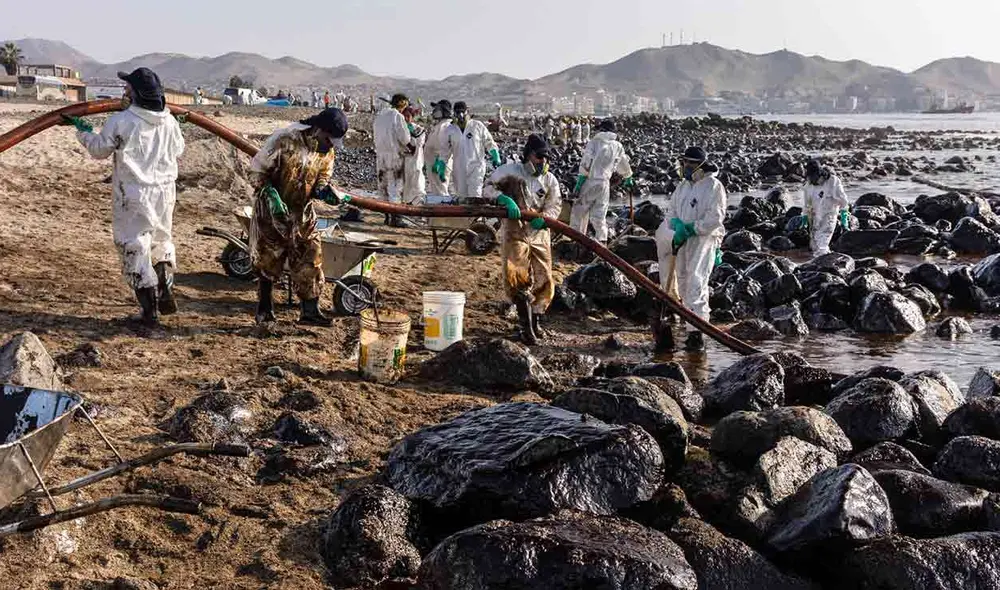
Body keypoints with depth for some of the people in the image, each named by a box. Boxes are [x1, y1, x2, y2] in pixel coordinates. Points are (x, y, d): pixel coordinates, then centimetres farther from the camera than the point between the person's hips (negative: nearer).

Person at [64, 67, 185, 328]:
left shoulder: (121, 121, -15)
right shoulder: (169, 122, -2)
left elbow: (99, 149, -1)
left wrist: (82, 130, 16)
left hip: (133, 196, -5)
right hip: (165, 192, 5)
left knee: (134, 248, 4)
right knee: (162, 240, 24)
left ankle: (150, 310, 4)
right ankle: (166, 294, 26)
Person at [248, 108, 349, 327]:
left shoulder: (327, 153, -3)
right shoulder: (284, 141, -22)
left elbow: (322, 180, 5)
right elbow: (257, 171, -15)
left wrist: (325, 191, -20)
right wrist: (271, 195, -27)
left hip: (302, 214, 5)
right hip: (272, 210, -4)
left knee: (310, 260, -1)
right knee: (268, 261, 7)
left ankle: (310, 311, 6)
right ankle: (265, 309, 24)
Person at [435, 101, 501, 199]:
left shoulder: (477, 125, 0)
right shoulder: (450, 129, 6)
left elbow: (489, 142, 8)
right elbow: (445, 150, 13)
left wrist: (496, 157, 1)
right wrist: (441, 167, 12)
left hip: (476, 166, -3)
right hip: (459, 169, 3)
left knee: (475, 195, -15)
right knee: (461, 196, 7)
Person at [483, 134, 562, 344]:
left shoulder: (550, 179, 6)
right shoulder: (511, 170, -6)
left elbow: (555, 205, 3)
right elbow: (489, 188, -5)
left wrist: (543, 218, -20)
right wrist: (505, 199, -24)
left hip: (539, 234, 4)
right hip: (515, 234, -4)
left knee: (543, 280, 6)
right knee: (516, 278, -13)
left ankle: (535, 322, 26)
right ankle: (526, 326, -3)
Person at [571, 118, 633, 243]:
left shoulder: (595, 142, -1)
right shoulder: (618, 146, 11)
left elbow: (585, 163, -9)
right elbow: (624, 165, 26)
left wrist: (579, 181, -8)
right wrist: (628, 178, 43)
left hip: (590, 181, -3)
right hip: (604, 183, 3)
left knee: (578, 212, 9)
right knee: (599, 216, 7)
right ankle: (602, 241, -2)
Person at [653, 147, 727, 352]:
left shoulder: (714, 186, -5)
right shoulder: (682, 186, 16)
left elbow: (715, 219, -13)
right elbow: (672, 213, 16)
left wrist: (690, 228, -17)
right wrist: (677, 225, -6)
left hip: (704, 241, -7)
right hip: (682, 241, 7)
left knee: (696, 283, -14)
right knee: (682, 282, 8)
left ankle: (697, 333, -13)